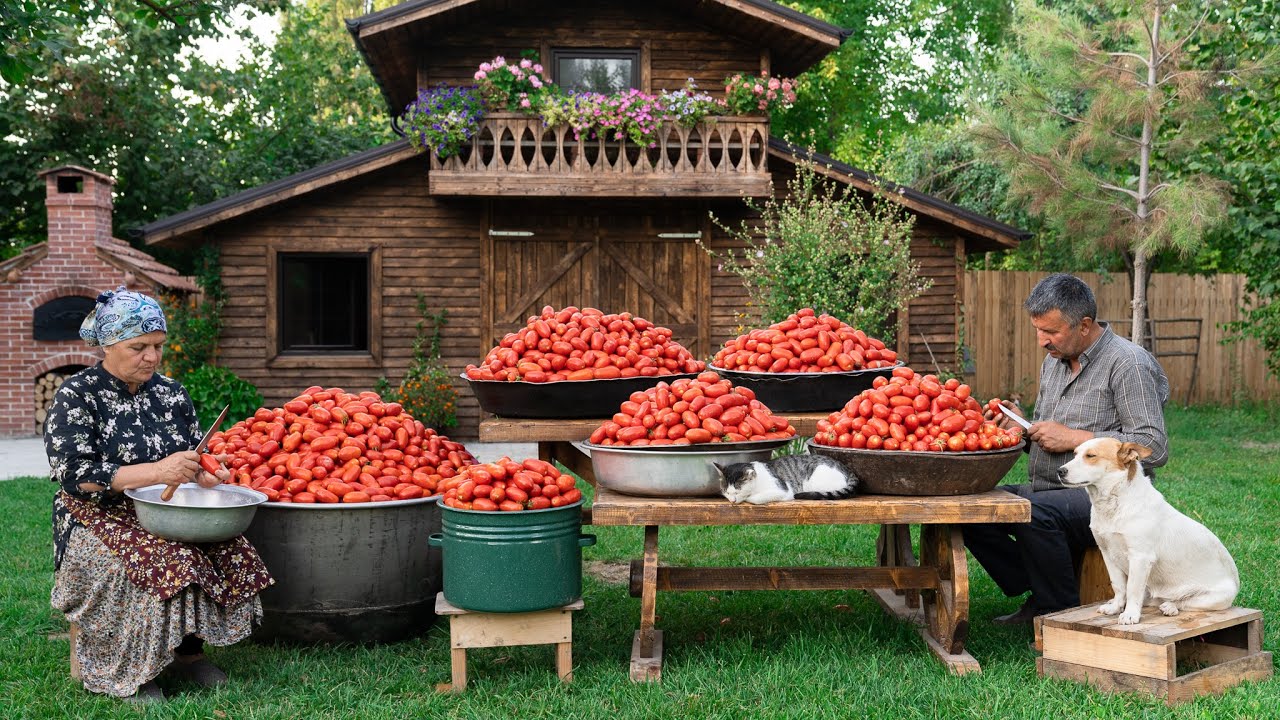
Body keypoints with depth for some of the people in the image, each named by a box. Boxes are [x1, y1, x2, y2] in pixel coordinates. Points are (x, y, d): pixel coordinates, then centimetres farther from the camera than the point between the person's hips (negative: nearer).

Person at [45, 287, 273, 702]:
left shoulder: (171, 394, 11)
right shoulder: (76, 396, -5)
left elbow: (191, 462, 22)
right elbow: (73, 475, -16)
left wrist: (202, 473, -4)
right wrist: (156, 472, -26)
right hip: (98, 520, -5)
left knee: (233, 554, -22)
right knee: (165, 562, -34)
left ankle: (187, 650, -4)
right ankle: (128, 669, -16)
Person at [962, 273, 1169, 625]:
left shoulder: (1127, 363, -11)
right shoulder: (1054, 361, 15)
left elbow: (1154, 447, -19)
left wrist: (1073, 438, -18)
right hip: (1046, 491, 9)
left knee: (1035, 513, -35)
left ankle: (1062, 612, -13)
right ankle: (1038, 596, -1)